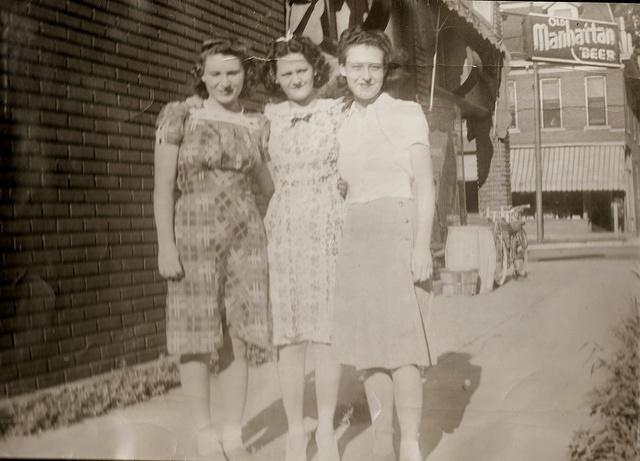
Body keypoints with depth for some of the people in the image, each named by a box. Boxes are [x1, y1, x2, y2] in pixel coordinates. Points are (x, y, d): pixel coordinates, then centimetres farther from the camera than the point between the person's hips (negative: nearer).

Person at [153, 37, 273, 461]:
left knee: (242, 336, 4)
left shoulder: (257, 125, 9)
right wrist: (166, 245, -12)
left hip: (246, 235, 3)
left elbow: (270, 182, 20)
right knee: (199, 337, 1)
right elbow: (163, 186, -5)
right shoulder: (179, 115, -1)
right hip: (195, 234, -3)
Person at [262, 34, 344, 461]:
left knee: (327, 331, 0)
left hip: (330, 228, -1)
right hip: (284, 229, 1)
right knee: (290, 334, 1)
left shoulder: (337, 112, 4)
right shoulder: (267, 117, 7)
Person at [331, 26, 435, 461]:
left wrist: (422, 245, -15)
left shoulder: (407, 113, 0)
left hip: (395, 229, -5)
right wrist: (341, 247, 10)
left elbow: (425, 186, -5)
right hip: (354, 236, 5)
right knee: (367, 341, 4)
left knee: (398, 340, -13)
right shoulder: (343, 125, 14)